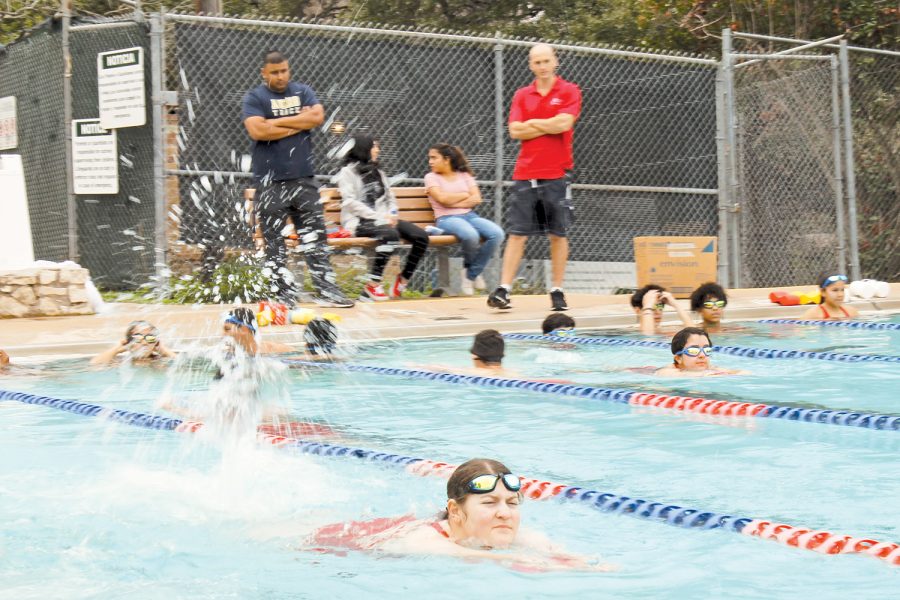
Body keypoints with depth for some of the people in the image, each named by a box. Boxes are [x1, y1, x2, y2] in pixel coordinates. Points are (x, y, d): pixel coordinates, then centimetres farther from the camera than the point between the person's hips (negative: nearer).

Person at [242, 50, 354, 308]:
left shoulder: (303, 91, 12)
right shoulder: (254, 98, 1)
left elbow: (317, 117, -6)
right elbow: (257, 131, -15)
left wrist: (278, 122, -9)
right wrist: (299, 124, -8)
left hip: (303, 178, 3)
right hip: (270, 182, -3)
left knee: (315, 235, 3)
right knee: (274, 241, -1)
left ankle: (326, 289, 5)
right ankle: (284, 295, 3)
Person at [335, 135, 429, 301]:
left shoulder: (378, 172, 26)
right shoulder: (348, 172, 3)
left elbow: (390, 198, 23)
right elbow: (350, 202, -9)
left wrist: (391, 215, -1)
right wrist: (378, 217, -17)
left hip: (383, 219, 7)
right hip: (359, 221, -7)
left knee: (421, 236, -17)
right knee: (390, 234, -39)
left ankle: (402, 282, -11)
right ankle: (372, 286, -34)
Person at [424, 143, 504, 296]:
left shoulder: (465, 175, 17)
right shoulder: (431, 177, 9)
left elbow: (476, 199, 3)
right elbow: (442, 199, -8)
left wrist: (454, 203, -6)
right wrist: (465, 194, 3)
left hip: (469, 215, 4)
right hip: (446, 219, -4)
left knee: (497, 234, -25)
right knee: (471, 235, -38)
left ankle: (471, 274, -10)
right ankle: (469, 266, -2)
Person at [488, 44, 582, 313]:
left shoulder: (569, 91, 3)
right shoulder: (522, 95, 11)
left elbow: (564, 123, -13)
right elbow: (515, 131, -1)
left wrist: (533, 123, -2)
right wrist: (549, 126, -5)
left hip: (557, 174, -2)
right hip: (525, 173, 2)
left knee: (558, 234, 3)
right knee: (517, 233, -1)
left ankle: (557, 291, 11)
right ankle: (503, 289, -3)